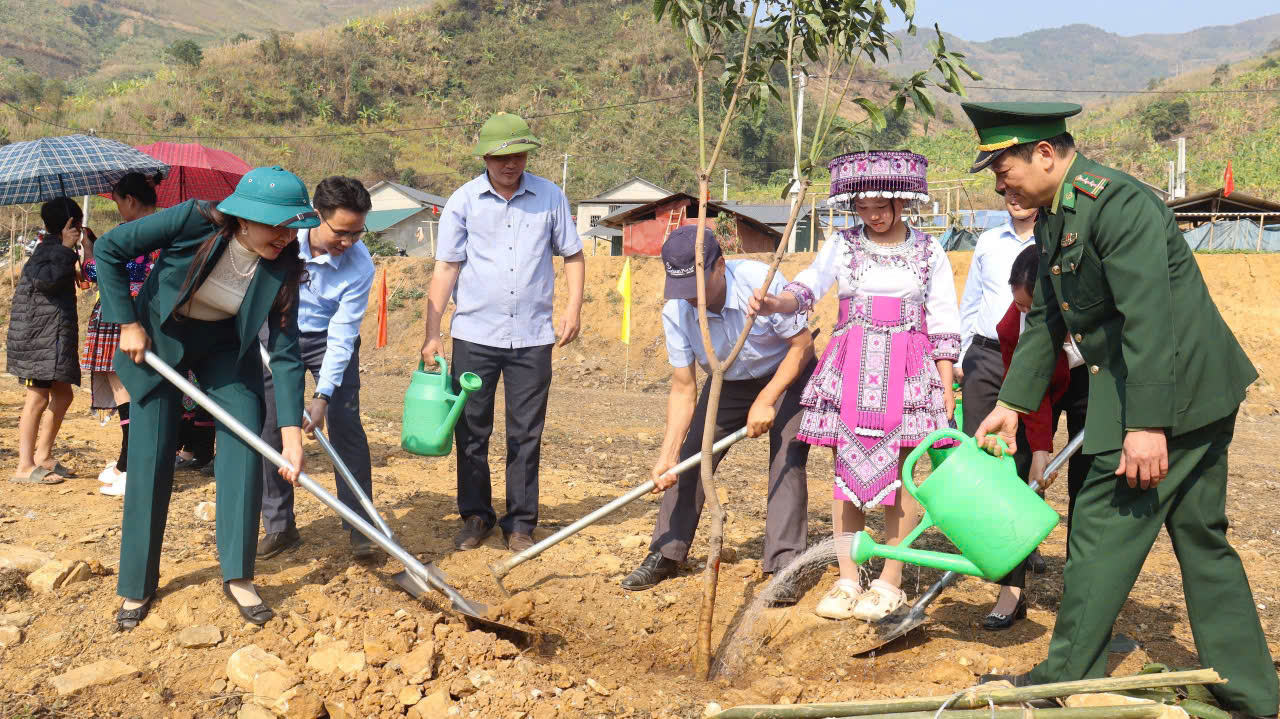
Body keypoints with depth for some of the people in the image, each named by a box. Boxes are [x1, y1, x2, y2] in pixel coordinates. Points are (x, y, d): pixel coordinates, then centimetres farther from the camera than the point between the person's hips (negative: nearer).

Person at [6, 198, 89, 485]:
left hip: (52, 335, 11)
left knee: (62, 395, 14)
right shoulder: (50, 247, -13)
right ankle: (25, 467, -9)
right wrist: (67, 249, -26)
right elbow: (45, 279, -31)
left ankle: (43, 456, 21)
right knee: (39, 397, -11)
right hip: (40, 334, -11)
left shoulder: (54, 248, 19)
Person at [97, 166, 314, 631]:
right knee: (150, 461, -2)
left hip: (226, 349, 2)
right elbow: (108, 249, -18)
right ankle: (136, 588, 12)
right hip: (156, 341, -2)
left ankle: (238, 577, 4)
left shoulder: (282, 267, -22)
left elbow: (285, 353, -19)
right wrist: (129, 322, -18)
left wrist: (292, 432, -26)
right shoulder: (194, 222, -29)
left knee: (244, 451, -10)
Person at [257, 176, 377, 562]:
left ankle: (362, 529, -1)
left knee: (345, 426, -9)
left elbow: (341, 336, -24)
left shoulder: (360, 266, -28)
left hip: (330, 339, -1)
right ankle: (279, 527, 12)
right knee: (270, 428, 0)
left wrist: (323, 396, -28)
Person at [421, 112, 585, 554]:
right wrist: (432, 333, -6)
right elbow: (446, 268, -1)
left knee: (526, 435, 5)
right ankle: (476, 516, 21)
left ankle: (520, 524, 17)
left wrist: (573, 308, -2)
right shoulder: (463, 201, 0)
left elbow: (573, 255, 12)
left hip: (532, 337, 0)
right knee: (471, 431, 6)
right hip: (475, 334, 0)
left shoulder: (550, 197, 3)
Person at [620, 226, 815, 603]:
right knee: (689, 459, -2)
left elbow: (802, 345, -21)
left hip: (786, 375, -3)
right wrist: (667, 455, -22)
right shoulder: (676, 312, -22)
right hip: (728, 384, 4)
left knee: (787, 461, -18)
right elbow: (684, 390, -15)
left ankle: (783, 567, -11)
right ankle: (665, 555, 12)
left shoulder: (762, 281, -33)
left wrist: (766, 400, -26)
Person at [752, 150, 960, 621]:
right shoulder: (843, 246, 8)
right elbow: (807, 286, -6)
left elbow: (944, 323, 8)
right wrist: (774, 304, -27)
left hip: (905, 368, -1)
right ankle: (847, 580, 11)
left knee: (896, 474, -2)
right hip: (850, 368, 1)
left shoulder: (928, 252, 7)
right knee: (845, 470, 2)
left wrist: (946, 386, 3)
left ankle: (890, 583, 9)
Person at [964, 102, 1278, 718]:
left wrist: (1147, 424, -28)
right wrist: (1011, 403, 15)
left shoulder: (1117, 202, -20)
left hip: (1171, 393, -10)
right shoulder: (1053, 217, 11)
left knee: (1102, 528, -3)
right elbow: (1045, 320, 18)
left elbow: (1149, 318, -26)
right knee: (1202, 539, 14)